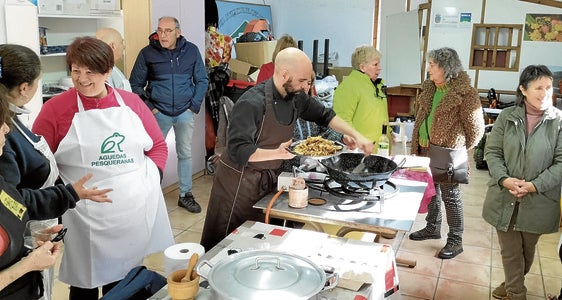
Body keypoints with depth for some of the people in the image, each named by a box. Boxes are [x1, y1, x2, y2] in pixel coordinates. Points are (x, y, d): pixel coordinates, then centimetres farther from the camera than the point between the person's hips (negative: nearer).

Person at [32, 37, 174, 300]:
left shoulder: (131, 103, 5)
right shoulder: (55, 108, -3)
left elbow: (158, 145, 12)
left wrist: (151, 178, -1)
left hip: (136, 210, 3)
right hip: (86, 218, -2)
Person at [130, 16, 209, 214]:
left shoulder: (191, 51, -1)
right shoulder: (147, 53, -4)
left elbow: (202, 80, 6)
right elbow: (136, 84, 2)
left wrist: (194, 106, -2)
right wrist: (149, 107, -7)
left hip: (184, 112, 1)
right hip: (159, 113, -1)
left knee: (185, 154, 9)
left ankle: (185, 195, 22)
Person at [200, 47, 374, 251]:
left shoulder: (296, 97, 0)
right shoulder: (252, 103, -24)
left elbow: (325, 115, 15)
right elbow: (238, 151, -29)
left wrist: (355, 135, 5)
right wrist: (277, 153, -41)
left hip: (268, 179, 7)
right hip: (239, 182, -7)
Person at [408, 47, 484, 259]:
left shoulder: (465, 93, -17)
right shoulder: (428, 88, 7)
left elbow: (476, 129, -13)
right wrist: (417, 144, 15)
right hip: (425, 150, 8)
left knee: (450, 196, 3)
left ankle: (455, 241, 17)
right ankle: (433, 228, 38)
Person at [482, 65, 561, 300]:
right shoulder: (506, 116, -2)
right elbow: (492, 151, 0)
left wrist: (535, 185, -18)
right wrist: (503, 179, -16)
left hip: (538, 200, 0)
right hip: (505, 197, 1)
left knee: (527, 250, 19)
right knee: (509, 250, 11)